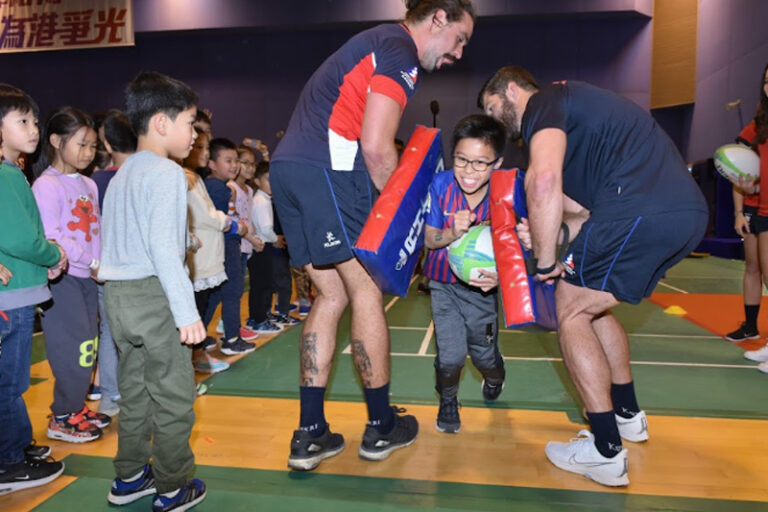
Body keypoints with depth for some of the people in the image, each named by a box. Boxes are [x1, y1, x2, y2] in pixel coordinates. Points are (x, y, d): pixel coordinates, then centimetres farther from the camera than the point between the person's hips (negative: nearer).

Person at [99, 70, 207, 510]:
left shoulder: (121, 175, 17)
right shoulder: (167, 173, -12)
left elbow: (111, 240, 16)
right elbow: (163, 245, -21)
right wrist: (187, 311, -22)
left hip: (117, 292, 9)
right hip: (152, 293, -9)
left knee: (135, 388, 19)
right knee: (174, 394, 3)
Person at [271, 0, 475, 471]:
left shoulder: (377, 44, 28)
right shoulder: (400, 52, -3)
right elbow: (376, 148, -15)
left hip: (288, 168, 10)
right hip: (327, 170, -10)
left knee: (333, 295, 10)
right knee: (368, 293, 0)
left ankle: (309, 435, 12)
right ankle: (381, 427, 14)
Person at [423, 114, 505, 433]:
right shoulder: (440, 185, -19)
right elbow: (430, 240, -11)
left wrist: (499, 276, -34)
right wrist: (454, 232, -31)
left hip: (482, 286, 0)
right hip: (444, 283, 0)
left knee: (484, 355, 8)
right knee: (450, 356, -8)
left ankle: (495, 378, 48)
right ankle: (447, 400, 27)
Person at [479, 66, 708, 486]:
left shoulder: (543, 102, 2)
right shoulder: (571, 106, 30)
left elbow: (544, 180, -19)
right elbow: (583, 201, 26)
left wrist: (545, 262, -10)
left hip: (640, 208, -9)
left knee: (570, 312, 2)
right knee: (591, 305, 22)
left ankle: (605, 451, 6)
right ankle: (627, 414, 34)